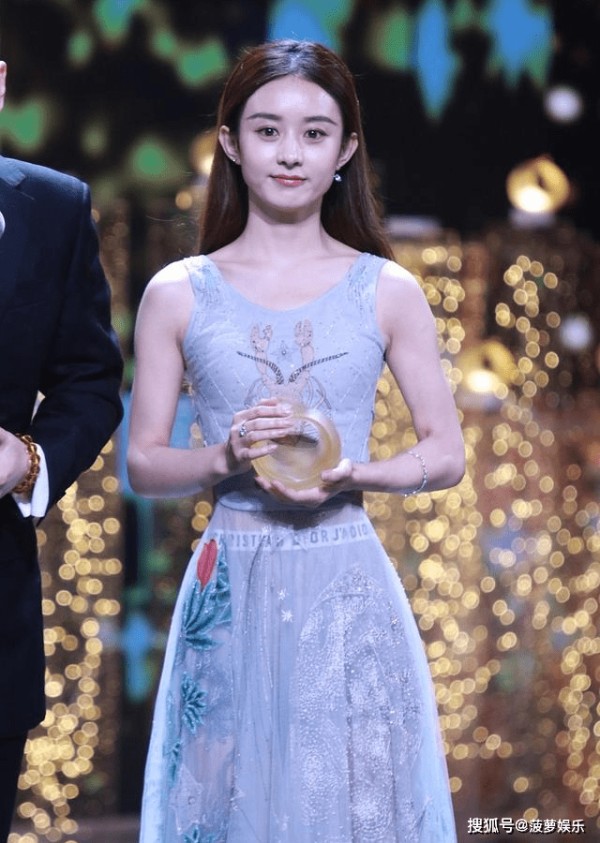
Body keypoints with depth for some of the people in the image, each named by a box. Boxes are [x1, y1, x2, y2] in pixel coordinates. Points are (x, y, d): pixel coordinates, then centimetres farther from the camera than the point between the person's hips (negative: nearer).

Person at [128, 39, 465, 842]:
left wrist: (352, 475, -14)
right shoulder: (177, 294, 3)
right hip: (231, 593, 0)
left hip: (347, 591, 0)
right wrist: (225, 457, -14)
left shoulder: (388, 291, 2)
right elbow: (143, 465, 5)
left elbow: (446, 454, 4)